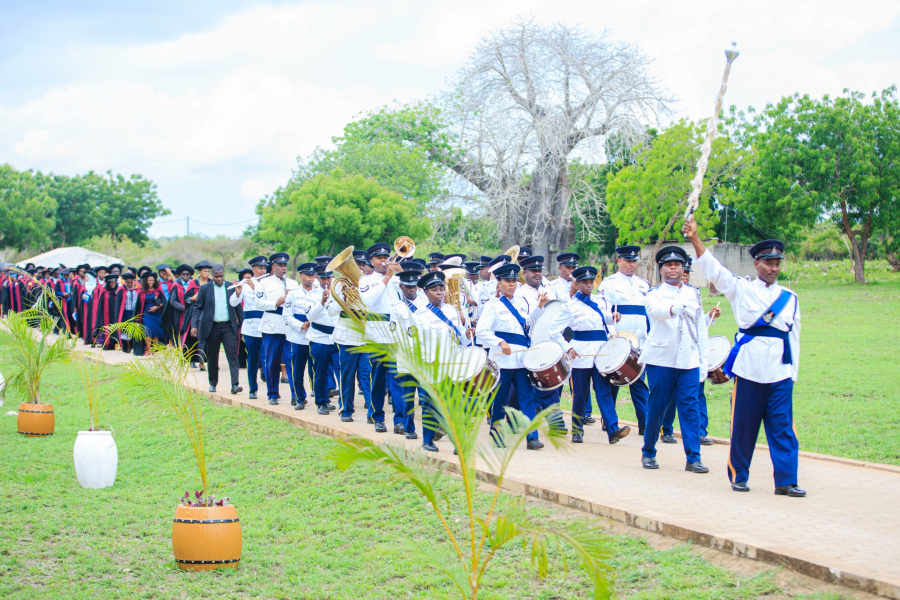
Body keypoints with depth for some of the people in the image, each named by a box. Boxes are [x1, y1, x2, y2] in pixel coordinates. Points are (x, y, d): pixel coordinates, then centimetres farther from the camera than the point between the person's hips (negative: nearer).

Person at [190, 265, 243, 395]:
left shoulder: (231, 287, 5)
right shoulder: (205, 288, 1)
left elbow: (238, 307, 9)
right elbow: (198, 308, 2)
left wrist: (242, 325, 5)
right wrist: (194, 325, -8)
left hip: (229, 327, 0)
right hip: (212, 327, 0)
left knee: (232, 355, -10)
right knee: (212, 357, 9)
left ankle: (235, 384, -15)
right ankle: (213, 383, 24)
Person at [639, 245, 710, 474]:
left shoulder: (693, 294, 14)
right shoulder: (654, 294, 2)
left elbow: (701, 329, 15)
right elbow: (656, 310, -23)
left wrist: (704, 361, 10)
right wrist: (675, 308, -46)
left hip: (689, 361, 3)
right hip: (661, 360, -2)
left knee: (690, 408, -4)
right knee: (656, 408, 3)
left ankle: (693, 458, -2)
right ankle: (648, 453, 18)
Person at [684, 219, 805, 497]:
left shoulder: (790, 298, 13)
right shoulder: (741, 289, 6)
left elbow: (794, 337, 15)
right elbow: (712, 268, -3)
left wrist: (793, 373, 11)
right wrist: (694, 237, -13)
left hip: (780, 373, 2)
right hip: (749, 370, -2)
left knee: (783, 428, -2)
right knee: (744, 425, 3)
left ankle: (786, 481, 1)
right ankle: (738, 476, 16)